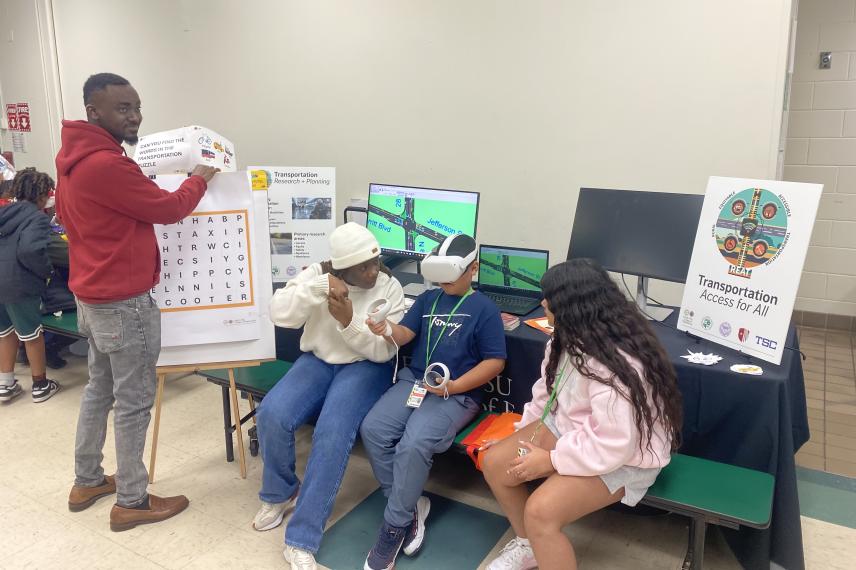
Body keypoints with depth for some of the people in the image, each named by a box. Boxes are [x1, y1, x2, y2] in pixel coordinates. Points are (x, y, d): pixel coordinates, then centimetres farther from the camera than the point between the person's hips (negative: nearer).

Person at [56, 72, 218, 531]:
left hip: (92, 296, 10)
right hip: (125, 302, -10)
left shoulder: (74, 158, 9)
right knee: (134, 401, 2)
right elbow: (169, 209, -16)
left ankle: (86, 482, 35)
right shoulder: (107, 164, -24)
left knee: (99, 389, 21)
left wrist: (139, 185, 19)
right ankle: (131, 502, 15)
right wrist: (200, 179, 2)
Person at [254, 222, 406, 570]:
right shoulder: (316, 274, -5)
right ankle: (280, 493, 7)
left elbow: (384, 350, -11)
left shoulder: (389, 287, -9)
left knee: (333, 432, -29)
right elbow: (280, 314, -16)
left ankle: (301, 540, -18)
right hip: (317, 360, 3)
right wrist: (320, 287, -29)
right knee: (272, 414, -23)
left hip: (364, 368, -2)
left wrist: (349, 321, -27)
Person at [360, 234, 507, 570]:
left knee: (414, 445, -29)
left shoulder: (484, 309, 1)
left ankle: (393, 529, -10)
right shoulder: (428, 299, 16)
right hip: (413, 382, 6)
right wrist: (386, 330, -19)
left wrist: (454, 387, -15)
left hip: (457, 395, -5)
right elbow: (405, 334, 6)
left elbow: (495, 362, -3)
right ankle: (412, 506, -5)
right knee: (372, 429, -19)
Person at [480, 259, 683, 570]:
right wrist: (523, 434, 3)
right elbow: (548, 388, 9)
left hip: (622, 458, -9)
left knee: (541, 511, -27)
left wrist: (551, 461, -23)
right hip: (572, 428, 9)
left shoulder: (615, 366, -34)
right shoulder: (571, 337, -4)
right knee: (494, 462, 1)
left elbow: (614, 445, -33)